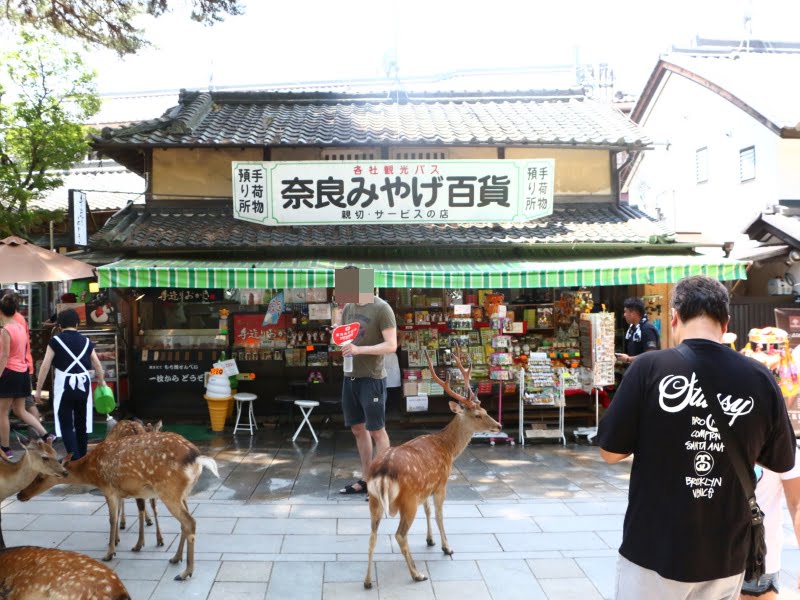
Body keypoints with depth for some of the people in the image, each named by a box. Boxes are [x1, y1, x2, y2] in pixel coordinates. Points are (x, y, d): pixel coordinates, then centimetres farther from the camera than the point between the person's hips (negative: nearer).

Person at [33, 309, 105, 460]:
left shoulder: (56, 341, -2)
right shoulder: (86, 341, 8)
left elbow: (45, 366, -3)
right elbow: (98, 365, 12)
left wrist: (38, 389, 4)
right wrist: (102, 382, 30)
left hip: (64, 384, -4)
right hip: (83, 383, 4)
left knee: (66, 424, 2)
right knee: (82, 423, 17)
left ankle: (75, 460, -8)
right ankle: (82, 457, 26)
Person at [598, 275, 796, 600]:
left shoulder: (649, 366, -15)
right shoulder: (760, 378, -6)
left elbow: (611, 451, -8)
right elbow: (782, 462, 8)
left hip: (654, 550, -3)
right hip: (725, 557, 3)